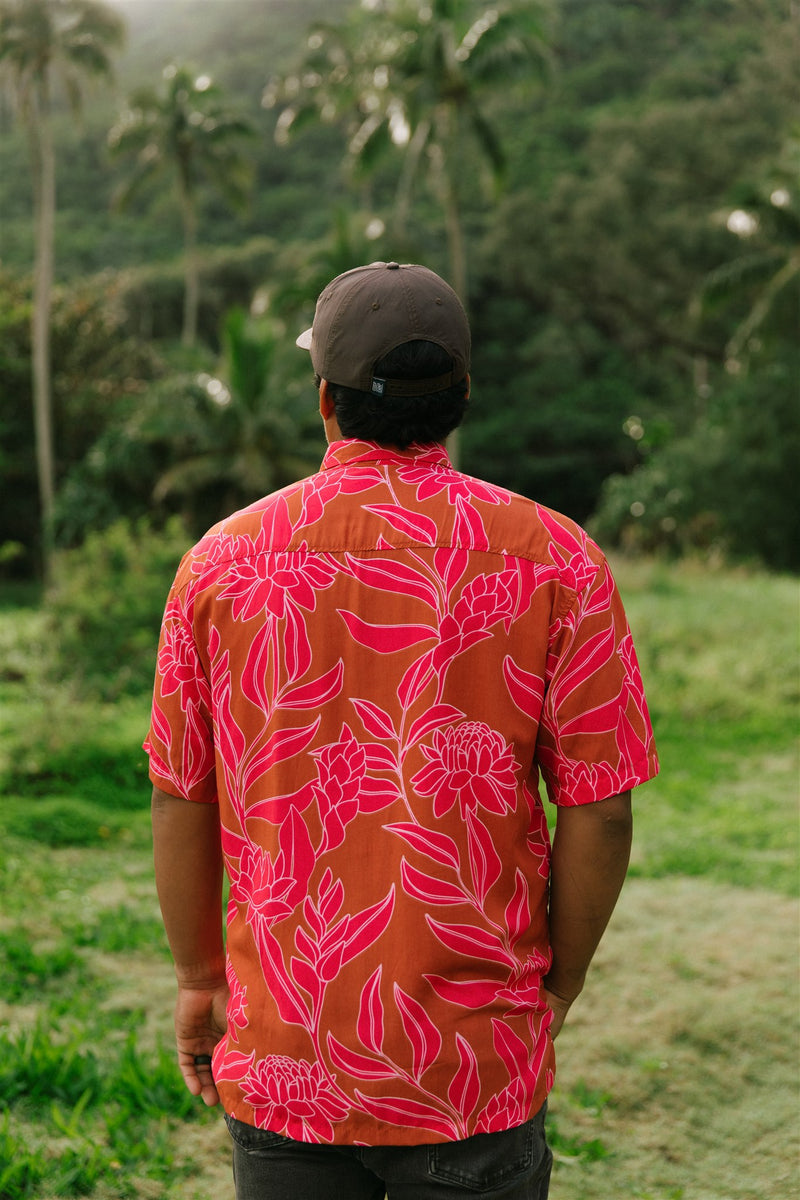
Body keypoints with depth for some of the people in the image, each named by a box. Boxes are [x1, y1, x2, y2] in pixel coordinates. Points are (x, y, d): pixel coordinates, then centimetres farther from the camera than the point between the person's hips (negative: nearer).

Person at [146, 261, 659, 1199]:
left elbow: (181, 804, 2)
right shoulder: (554, 559, -8)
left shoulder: (221, 559, -3)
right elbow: (599, 812, -8)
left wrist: (199, 978, 14)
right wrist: (555, 986, 6)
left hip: (276, 1059, 2)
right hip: (478, 1070, -1)